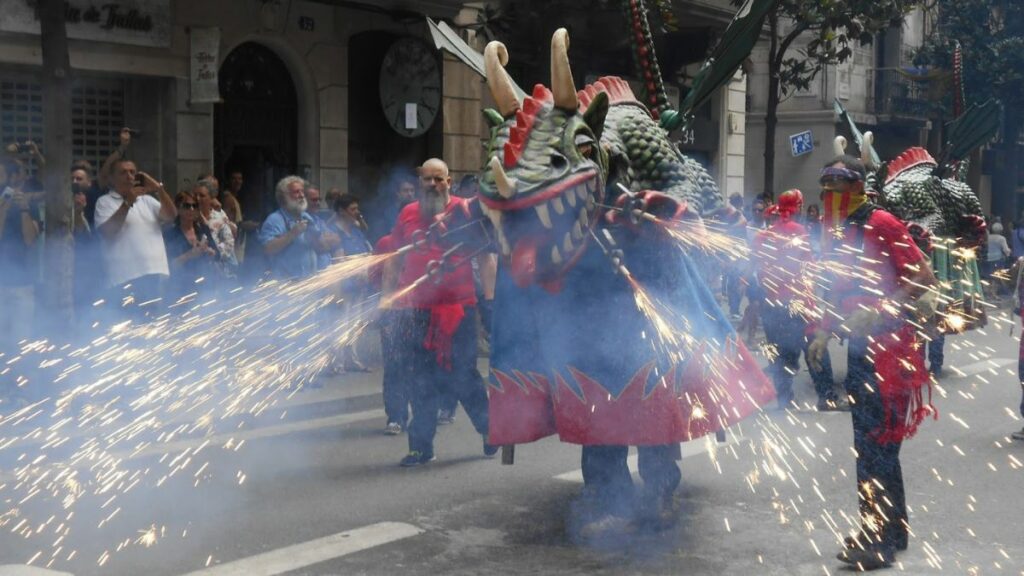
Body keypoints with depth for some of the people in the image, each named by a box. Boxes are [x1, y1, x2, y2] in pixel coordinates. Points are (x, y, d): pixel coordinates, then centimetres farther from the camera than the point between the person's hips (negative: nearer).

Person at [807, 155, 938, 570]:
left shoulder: (881, 224, -11)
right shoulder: (839, 232, 14)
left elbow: (923, 278, -14)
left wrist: (878, 313, -22)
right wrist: (824, 335, 16)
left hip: (888, 346, -9)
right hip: (859, 346, 9)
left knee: (878, 443, -6)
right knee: (865, 442, 13)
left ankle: (884, 537, 2)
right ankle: (876, 527, 23)